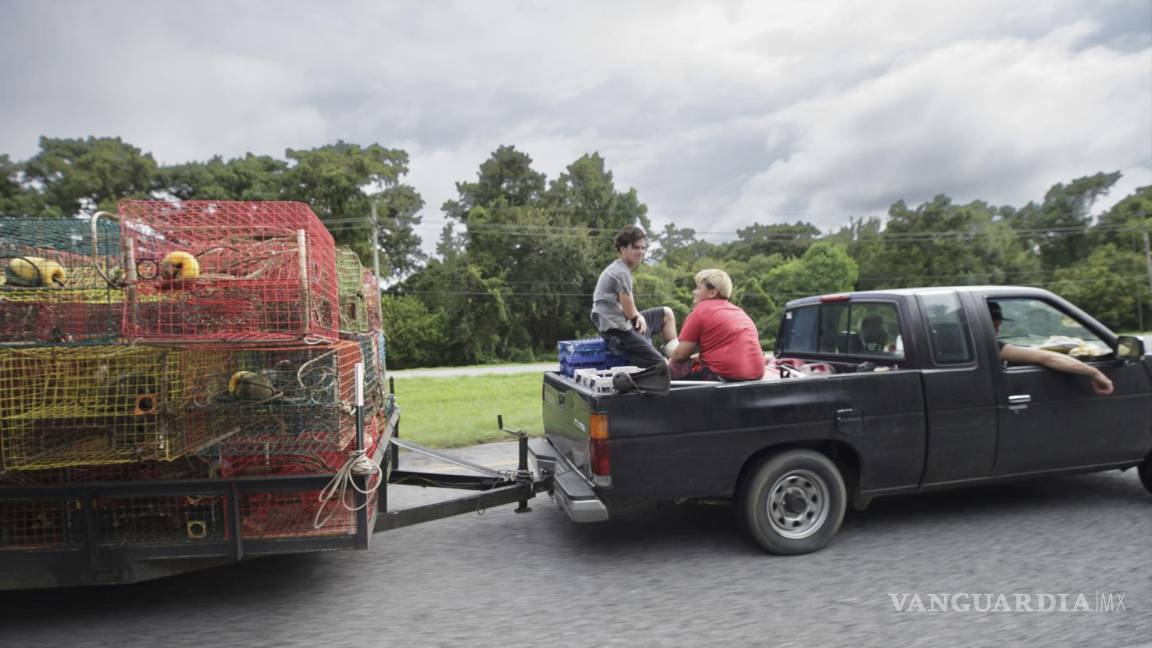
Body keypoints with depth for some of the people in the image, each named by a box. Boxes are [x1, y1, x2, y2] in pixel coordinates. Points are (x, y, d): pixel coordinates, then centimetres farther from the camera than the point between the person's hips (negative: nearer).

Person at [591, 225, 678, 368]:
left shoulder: (620, 269, 14)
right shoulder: (621, 273, -18)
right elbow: (630, 312, -15)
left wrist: (639, 316, -3)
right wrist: (639, 315, 8)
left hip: (624, 322, 11)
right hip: (618, 330, -11)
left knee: (667, 313, 21)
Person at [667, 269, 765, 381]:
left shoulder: (701, 310, -3)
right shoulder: (738, 310, 20)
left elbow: (680, 355, -6)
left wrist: (669, 362, 15)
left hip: (723, 375, -9)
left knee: (672, 370, 2)